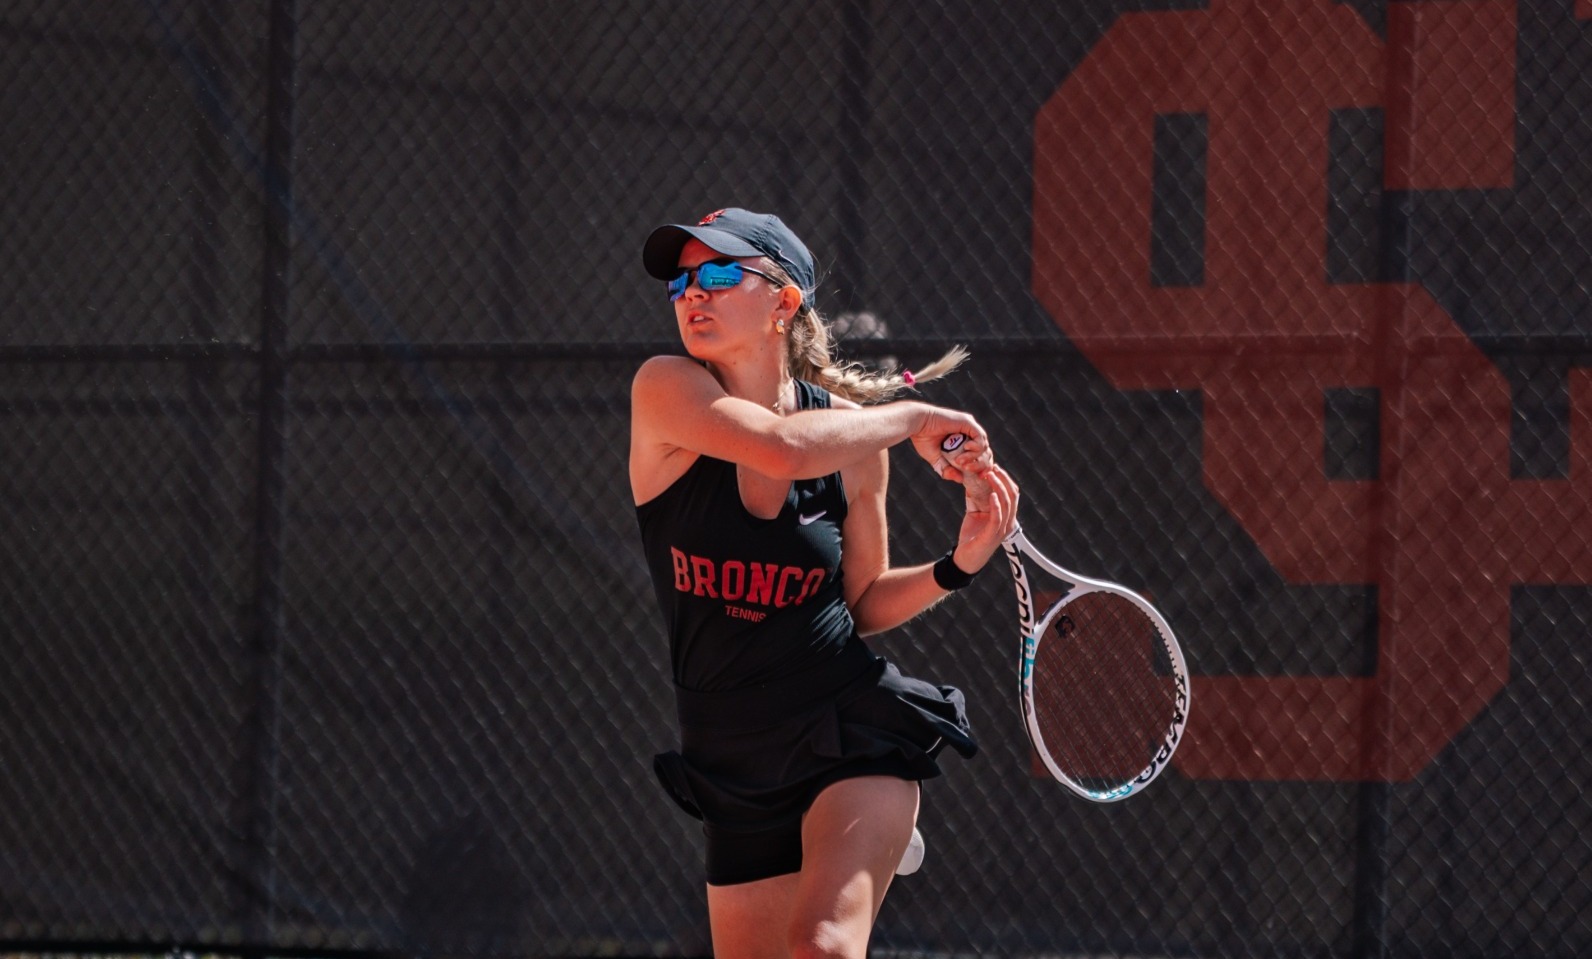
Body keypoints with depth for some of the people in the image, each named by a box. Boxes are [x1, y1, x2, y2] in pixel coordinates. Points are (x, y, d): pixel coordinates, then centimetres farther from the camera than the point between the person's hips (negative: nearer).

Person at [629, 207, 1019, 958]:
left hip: (853, 730, -1)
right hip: (737, 768, 1)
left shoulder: (855, 434, -1)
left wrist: (961, 563, -6)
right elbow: (785, 446, -28)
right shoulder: (665, 390, -9)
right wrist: (914, 418, -14)